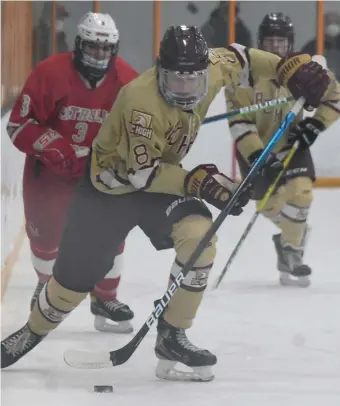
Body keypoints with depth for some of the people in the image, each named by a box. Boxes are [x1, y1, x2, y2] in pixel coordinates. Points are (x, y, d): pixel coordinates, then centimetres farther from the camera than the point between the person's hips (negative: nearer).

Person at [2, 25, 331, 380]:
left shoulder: (210, 69, -18)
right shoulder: (142, 101, -36)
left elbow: (239, 58, 5)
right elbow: (142, 173, -30)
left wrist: (291, 68, -7)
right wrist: (199, 183, -36)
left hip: (162, 176, 5)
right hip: (110, 184, -5)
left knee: (199, 235, -23)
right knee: (75, 275, 2)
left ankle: (171, 337, -9)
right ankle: (32, 333, 34)